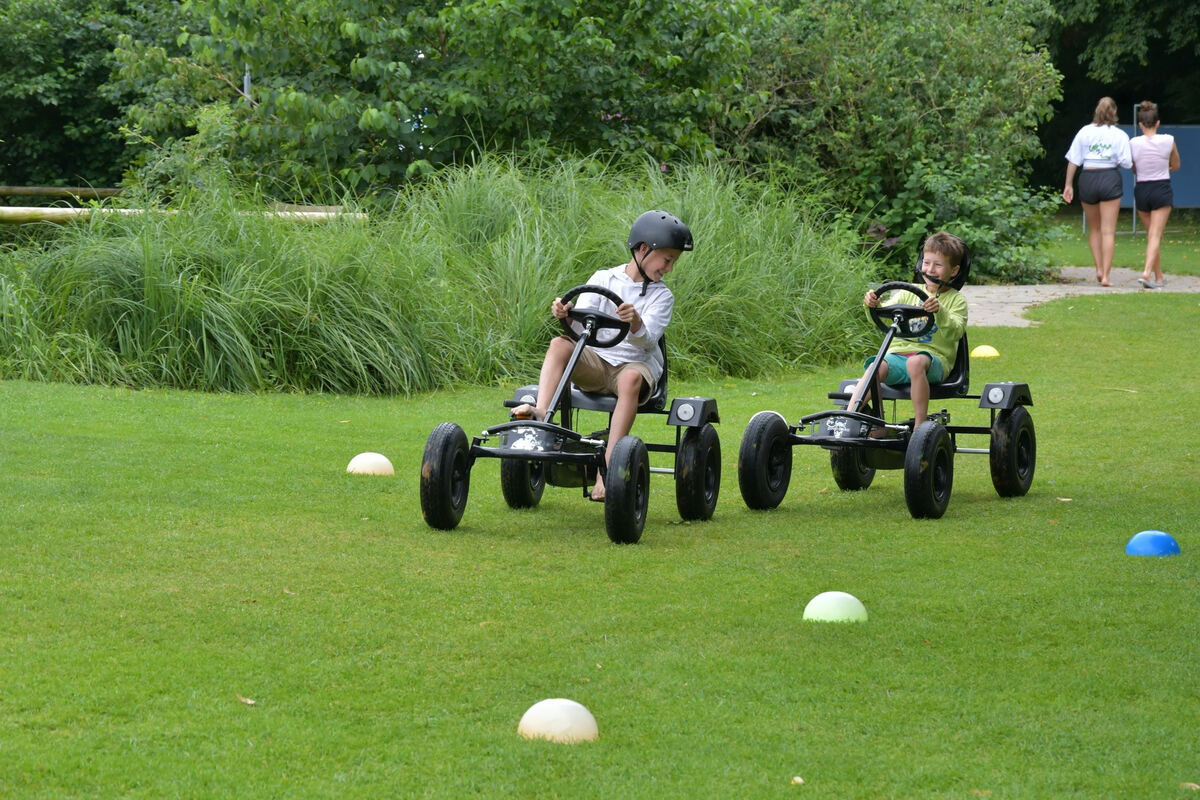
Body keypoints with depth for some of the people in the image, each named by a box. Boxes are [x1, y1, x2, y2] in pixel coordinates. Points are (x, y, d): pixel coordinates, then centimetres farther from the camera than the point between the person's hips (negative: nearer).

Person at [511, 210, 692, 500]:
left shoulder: (661, 296, 6)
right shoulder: (603, 279, 10)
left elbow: (647, 340, -12)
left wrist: (636, 323, -34)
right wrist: (566, 313, -25)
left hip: (636, 363, -2)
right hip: (595, 361, 2)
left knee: (631, 378, -37)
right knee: (560, 344, -25)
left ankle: (607, 468, -44)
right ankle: (540, 413, -44)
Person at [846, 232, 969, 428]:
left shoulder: (956, 300, 8)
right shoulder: (909, 293, 17)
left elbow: (955, 332, -10)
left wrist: (939, 311, -28)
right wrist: (872, 305, -16)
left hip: (933, 357, -3)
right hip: (898, 352, 3)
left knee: (916, 363, -38)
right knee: (876, 367, -30)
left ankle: (920, 426, -34)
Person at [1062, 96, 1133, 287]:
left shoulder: (1084, 132, 4)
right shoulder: (1120, 135, 0)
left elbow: (1073, 161, 3)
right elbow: (1126, 163, -5)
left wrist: (1068, 185, 7)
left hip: (1087, 178, 2)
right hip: (1110, 178, -2)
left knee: (1094, 229, 18)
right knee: (1108, 231, -2)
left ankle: (1099, 269, 11)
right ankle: (1105, 275, -8)